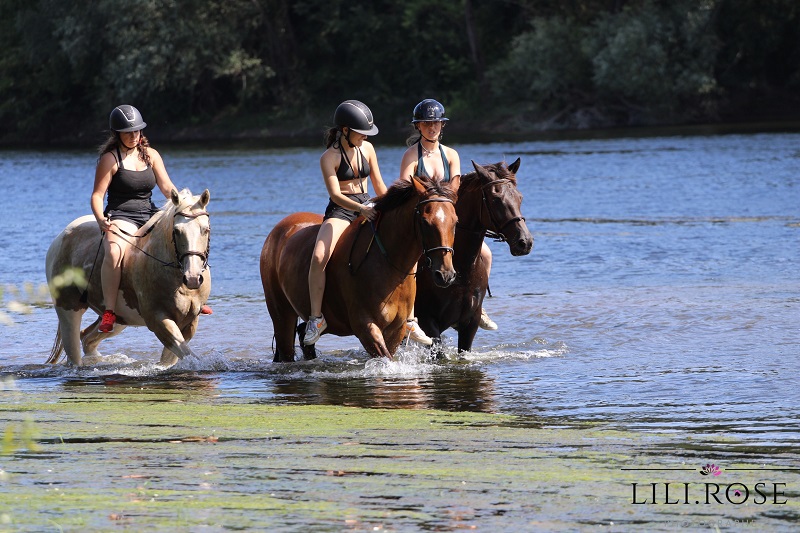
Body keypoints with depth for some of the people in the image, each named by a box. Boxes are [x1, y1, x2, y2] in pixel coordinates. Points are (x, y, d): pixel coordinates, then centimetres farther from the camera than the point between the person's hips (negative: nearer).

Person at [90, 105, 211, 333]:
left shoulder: (151, 155, 12)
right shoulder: (110, 159, -2)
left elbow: (167, 188, 7)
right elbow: (97, 195, -6)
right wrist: (101, 221, -25)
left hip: (150, 217, 6)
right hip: (121, 219, -6)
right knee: (114, 253, -36)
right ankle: (109, 312, -32)